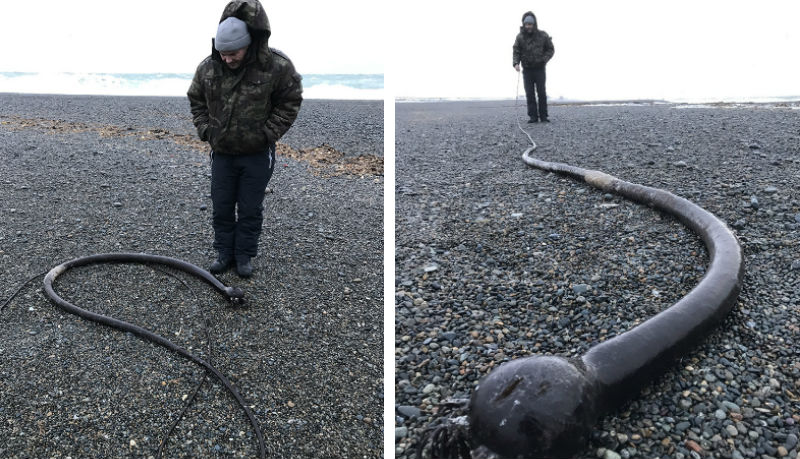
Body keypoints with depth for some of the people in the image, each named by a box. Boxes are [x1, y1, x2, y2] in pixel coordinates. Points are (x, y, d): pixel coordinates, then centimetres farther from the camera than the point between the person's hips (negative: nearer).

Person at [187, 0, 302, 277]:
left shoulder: (277, 66, -19)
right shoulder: (208, 67, -8)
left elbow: (290, 101, -6)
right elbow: (196, 101, 9)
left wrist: (267, 134, -12)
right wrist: (206, 130, -2)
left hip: (257, 154, -3)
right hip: (222, 153, 3)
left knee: (250, 210, 7)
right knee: (221, 208, 11)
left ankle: (245, 256, 23)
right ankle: (224, 253, 27)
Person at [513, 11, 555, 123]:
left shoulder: (543, 35, -3)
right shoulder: (520, 37, -1)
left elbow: (551, 49, 3)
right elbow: (516, 52, -1)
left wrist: (544, 60, -13)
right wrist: (516, 63, -18)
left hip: (540, 69, -1)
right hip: (527, 70, 1)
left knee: (541, 92, -4)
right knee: (529, 93, -3)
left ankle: (543, 116, 2)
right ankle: (533, 116, 0)